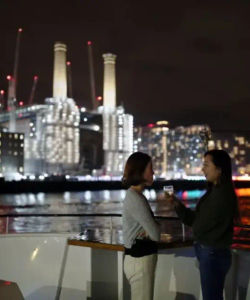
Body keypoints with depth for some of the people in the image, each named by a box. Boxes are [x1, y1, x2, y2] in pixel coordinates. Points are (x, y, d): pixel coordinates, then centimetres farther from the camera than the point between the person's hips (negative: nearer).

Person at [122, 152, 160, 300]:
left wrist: (148, 232, -10)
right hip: (140, 259, -10)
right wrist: (152, 231, 2)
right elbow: (155, 234, -19)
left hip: (140, 257, 10)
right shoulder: (135, 198, -20)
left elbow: (150, 229, 11)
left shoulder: (135, 195, 10)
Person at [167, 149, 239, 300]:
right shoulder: (215, 191, 9)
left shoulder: (222, 194, -21)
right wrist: (177, 204, -1)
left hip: (213, 255, -9)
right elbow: (196, 218, 10)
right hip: (212, 253, 9)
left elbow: (200, 226, -19)